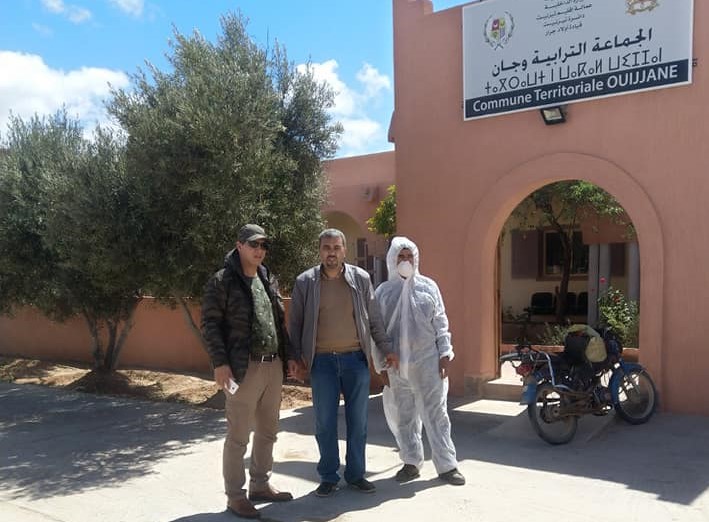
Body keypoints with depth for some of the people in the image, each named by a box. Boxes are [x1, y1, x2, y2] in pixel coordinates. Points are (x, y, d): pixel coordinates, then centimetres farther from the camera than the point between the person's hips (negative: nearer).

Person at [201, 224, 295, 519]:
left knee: (267, 432, 15)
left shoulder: (268, 280, 14)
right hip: (244, 368, -7)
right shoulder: (223, 281, -6)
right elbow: (210, 324, -10)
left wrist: (290, 355, 14)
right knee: (238, 436, 2)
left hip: (274, 366, 7)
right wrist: (220, 363, -17)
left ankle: (260, 485, 31)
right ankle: (234, 495, 16)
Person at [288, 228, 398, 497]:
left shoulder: (361, 278, 1)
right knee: (324, 422, 5)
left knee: (358, 420, 8)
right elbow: (295, 323, 4)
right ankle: (329, 477, 21)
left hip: (356, 359, 1)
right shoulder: (304, 282, -1)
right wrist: (295, 355, -3)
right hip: (322, 361, -1)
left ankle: (355, 473, 24)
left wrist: (386, 349, 8)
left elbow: (374, 318, 8)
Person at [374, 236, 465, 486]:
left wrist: (445, 354, -1)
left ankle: (447, 465, 9)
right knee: (402, 416, 9)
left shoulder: (428, 286, 5)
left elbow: (441, 322, 5)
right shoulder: (383, 292, 4)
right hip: (396, 365, 1)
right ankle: (411, 462, 23)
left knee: (436, 414, 1)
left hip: (428, 362, -1)